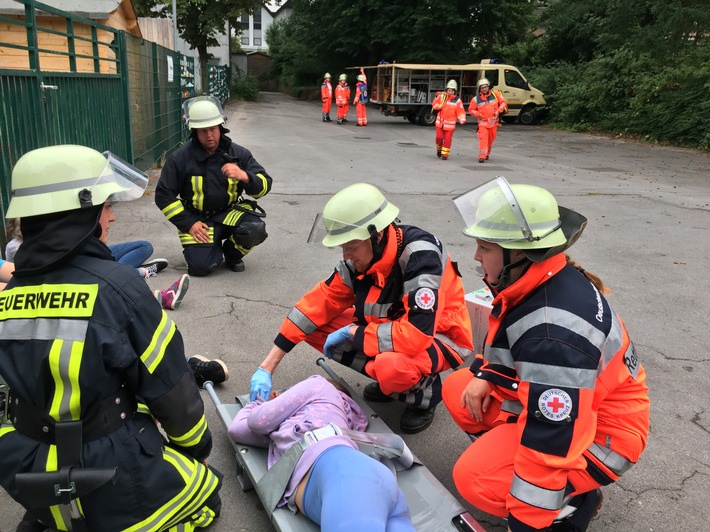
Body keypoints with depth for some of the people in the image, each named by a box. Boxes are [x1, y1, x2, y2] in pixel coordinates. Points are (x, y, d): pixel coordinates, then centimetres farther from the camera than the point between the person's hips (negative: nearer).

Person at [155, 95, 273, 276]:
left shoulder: (238, 153, -4)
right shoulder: (180, 158, -8)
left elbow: (264, 185, -9)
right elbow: (164, 195, -3)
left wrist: (245, 176, -32)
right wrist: (188, 224, -11)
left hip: (229, 212, 2)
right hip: (197, 219, -1)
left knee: (255, 228, -29)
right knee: (201, 266, -21)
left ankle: (232, 254, 6)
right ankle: (215, 245, 18)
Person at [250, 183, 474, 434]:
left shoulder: (419, 254, -31)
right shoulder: (360, 258, -11)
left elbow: (417, 333, -38)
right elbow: (317, 305, -8)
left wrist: (351, 333, -25)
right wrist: (266, 368, -12)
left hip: (439, 338, -7)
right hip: (393, 327, 7)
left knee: (391, 365, -39)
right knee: (316, 327, -8)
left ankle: (425, 391, -3)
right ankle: (388, 377, 7)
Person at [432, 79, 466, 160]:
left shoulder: (457, 101, -4)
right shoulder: (441, 96, 2)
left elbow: (461, 112, -7)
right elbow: (434, 105, 7)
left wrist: (462, 120, -25)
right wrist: (440, 106, -13)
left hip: (450, 124, -2)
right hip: (440, 122, 2)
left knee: (447, 139, 0)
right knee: (439, 137, 2)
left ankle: (445, 154, 13)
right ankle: (439, 149, 29)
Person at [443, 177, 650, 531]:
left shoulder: (555, 331, -37)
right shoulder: (540, 280, -8)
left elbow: (554, 434, -32)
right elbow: (510, 342, 13)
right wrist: (486, 374, -3)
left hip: (596, 434, -9)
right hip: (556, 403, 9)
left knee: (475, 478, -20)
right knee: (458, 390, 5)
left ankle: (573, 502, 2)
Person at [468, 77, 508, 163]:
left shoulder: (495, 94, -1)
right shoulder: (476, 99, -4)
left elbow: (503, 102, 5)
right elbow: (471, 109, 7)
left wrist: (499, 111, -9)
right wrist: (477, 114, -11)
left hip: (494, 122, 2)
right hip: (483, 122, -2)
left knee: (491, 139, 14)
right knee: (483, 139, -16)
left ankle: (487, 154, 35)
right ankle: (482, 156, -15)